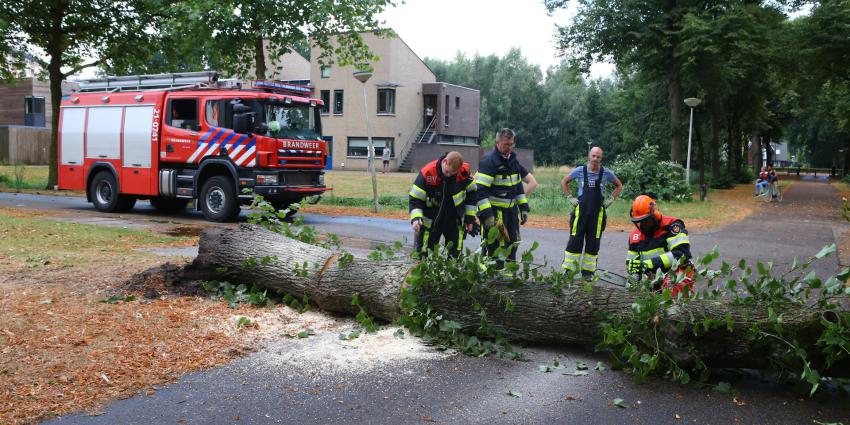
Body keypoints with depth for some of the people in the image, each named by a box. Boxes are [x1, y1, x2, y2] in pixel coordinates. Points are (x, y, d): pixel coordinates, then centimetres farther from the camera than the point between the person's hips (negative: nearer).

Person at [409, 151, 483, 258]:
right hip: (431, 221, -2)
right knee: (423, 253, 5)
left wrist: (470, 217, 4)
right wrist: (415, 218, -31)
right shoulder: (427, 173, -22)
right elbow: (415, 198, -15)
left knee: (455, 253, 10)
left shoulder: (464, 171, -14)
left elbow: (471, 193, 3)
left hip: (455, 220, 2)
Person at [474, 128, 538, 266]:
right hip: (494, 212, -8)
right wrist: (487, 215, -24)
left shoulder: (513, 160, 12)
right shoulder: (489, 161, -14)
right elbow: (480, 190, -20)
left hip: (511, 211, 8)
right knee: (494, 247, -11)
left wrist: (524, 207, 14)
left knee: (512, 244, 13)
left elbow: (518, 186, 21)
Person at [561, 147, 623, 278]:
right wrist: (570, 198, 5)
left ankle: (588, 271, 16)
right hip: (581, 211, -1)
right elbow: (564, 182, 13)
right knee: (575, 240, -4)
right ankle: (568, 270, 3)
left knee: (593, 243, 6)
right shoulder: (580, 171, -1)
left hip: (598, 212, 1)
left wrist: (610, 200, 5)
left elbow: (619, 185, 16)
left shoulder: (606, 173, 0)